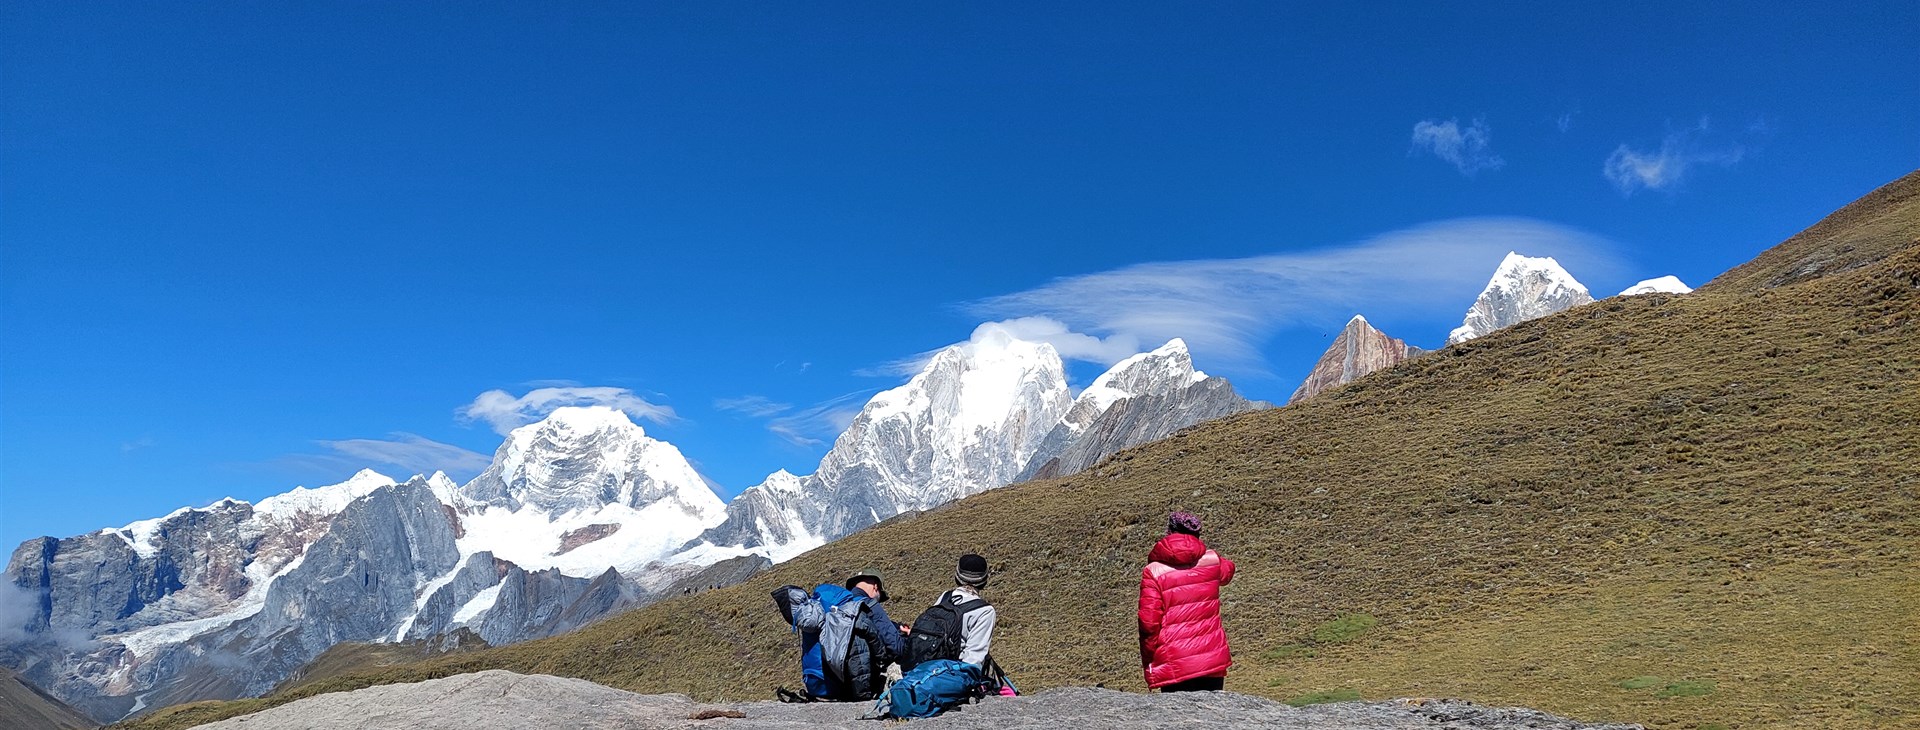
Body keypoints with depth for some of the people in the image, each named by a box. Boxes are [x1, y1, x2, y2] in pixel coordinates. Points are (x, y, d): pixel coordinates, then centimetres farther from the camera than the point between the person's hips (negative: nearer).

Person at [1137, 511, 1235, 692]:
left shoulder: (1154, 571, -9)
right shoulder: (1212, 561, 2)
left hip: (1174, 666, -3)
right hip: (1214, 660, 3)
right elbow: (1228, 570, 29)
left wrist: (1148, 663, 1)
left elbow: (1148, 622, -10)